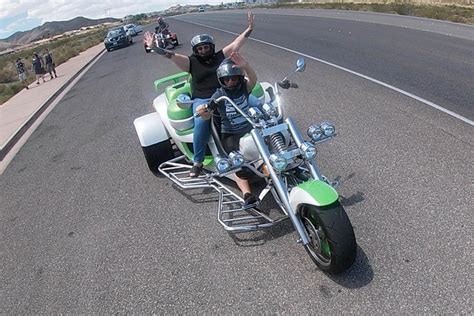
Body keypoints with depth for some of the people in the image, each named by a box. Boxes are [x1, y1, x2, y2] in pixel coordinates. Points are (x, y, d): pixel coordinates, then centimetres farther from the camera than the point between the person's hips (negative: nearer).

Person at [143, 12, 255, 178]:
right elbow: (172, 55, 1)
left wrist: (249, 28, 11)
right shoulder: (192, 62, 10)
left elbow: (236, 44, 15)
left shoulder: (220, 56, 15)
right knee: (201, 122, -31)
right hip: (202, 100, -2)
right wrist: (154, 47, -10)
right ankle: (197, 162, -18)